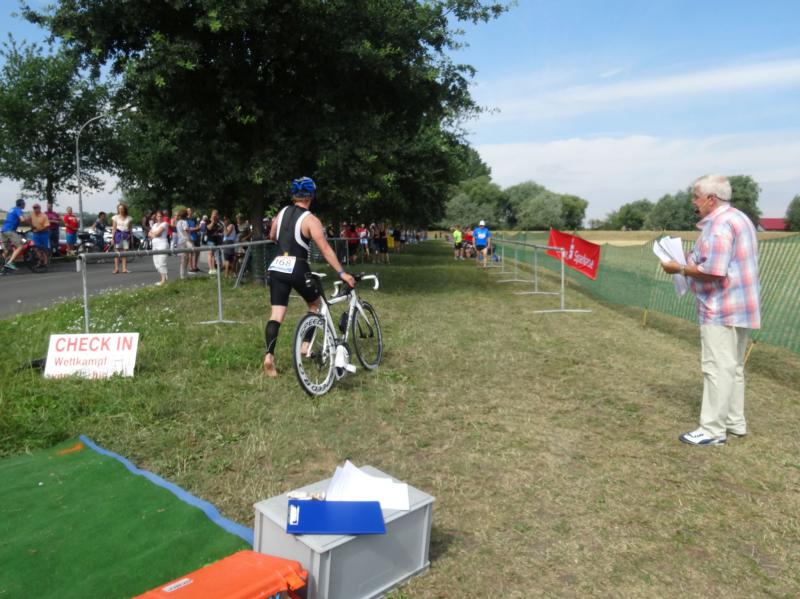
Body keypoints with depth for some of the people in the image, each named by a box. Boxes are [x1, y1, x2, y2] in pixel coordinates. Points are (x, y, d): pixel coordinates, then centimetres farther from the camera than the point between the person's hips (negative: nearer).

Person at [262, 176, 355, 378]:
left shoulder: (282, 212, 9)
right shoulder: (310, 220, -9)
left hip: (277, 267, 5)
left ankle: (269, 356, -10)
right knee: (315, 303, 21)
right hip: (297, 269, -5)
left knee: (276, 314, 3)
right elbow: (325, 249, -17)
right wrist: (342, 273, -17)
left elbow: (272, 236, 25)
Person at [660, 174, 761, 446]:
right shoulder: (738, 217, 16)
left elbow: (713, 272, -25)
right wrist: (693, 261, 12)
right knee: (733, 367, 17)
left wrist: (680, 269, -12)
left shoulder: (719, 224, -18)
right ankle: (734, 423, 26)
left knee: (717, 369, -5)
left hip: (722, 309, -11)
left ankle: (712, 430, 2)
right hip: (737, 307, 11)